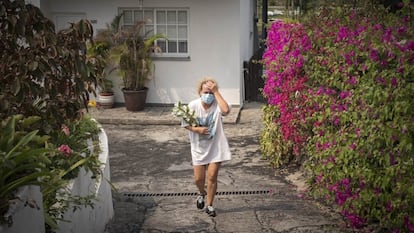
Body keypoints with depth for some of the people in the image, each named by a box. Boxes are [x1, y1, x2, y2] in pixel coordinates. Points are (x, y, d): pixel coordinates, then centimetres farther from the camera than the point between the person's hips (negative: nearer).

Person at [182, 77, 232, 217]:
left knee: (212, 176, 0)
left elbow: (226, 110, -36)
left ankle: (209, 205, 20)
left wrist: (216, 92, -31)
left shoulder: (217, 104, -13)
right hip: (199, 148, 1)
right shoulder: (193, 105, -11)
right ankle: (202, 194, 42)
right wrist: (196, 129, -20)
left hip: (216, 147, -1)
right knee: (198, 178, 7)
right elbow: (185, 123, -1)